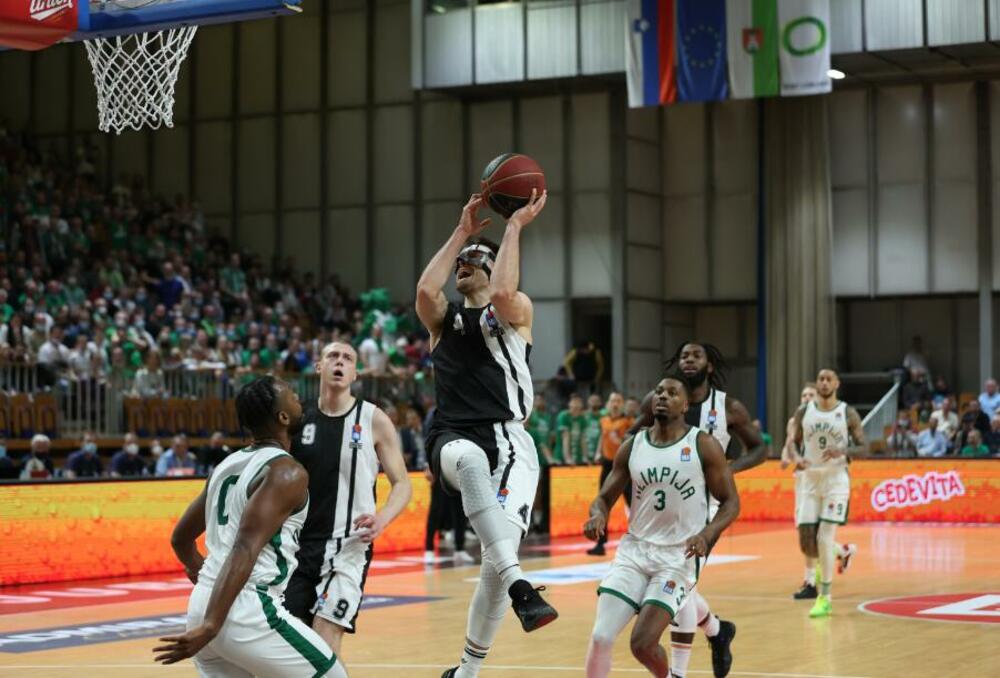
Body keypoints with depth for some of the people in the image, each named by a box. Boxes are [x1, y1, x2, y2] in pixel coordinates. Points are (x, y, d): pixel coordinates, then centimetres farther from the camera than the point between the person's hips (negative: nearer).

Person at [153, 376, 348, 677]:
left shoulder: (228, 465, 16)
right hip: (246, 609, -8)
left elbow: (180, 538, 27)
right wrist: (211, 626, -29)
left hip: (203, 603, 8)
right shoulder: (287, 472, -9)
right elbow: (246, 548, -22)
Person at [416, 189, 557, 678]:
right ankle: (518, 584, -49)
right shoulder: (443, 319, 19)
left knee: (500, 552, -15)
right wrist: (461, 232, 3)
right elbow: (425, 289, -5)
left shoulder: (516, 312, 13)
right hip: (453, 439, 1)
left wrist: (514, 227, -5)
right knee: (471, 458, -39)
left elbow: (504, 294, -13)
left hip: (509, 440, -1)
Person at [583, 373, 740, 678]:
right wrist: (598, 515, -14)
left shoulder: (704, 446, -5)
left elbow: (730, 502, -3)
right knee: (600, 637, -10)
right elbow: (605, 498, 10)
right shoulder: (632, 447, 5)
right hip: (634, 550, 4)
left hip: (680, 556, -4)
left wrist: (707, 534, -22)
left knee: (643, 644, -12)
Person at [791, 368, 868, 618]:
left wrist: (842, 451, -22)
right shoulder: (803, 412, 3)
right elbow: (795, 443, 12)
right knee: (806, 541, 0)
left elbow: (863, 447, -2)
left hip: (836, 481, -4)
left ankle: (825, 598, -1)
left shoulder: (848, 414, -4)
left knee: (824, 538, -13)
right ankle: (844, 552, 33)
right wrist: (797, 459, -10)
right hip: (810, 481, 4)